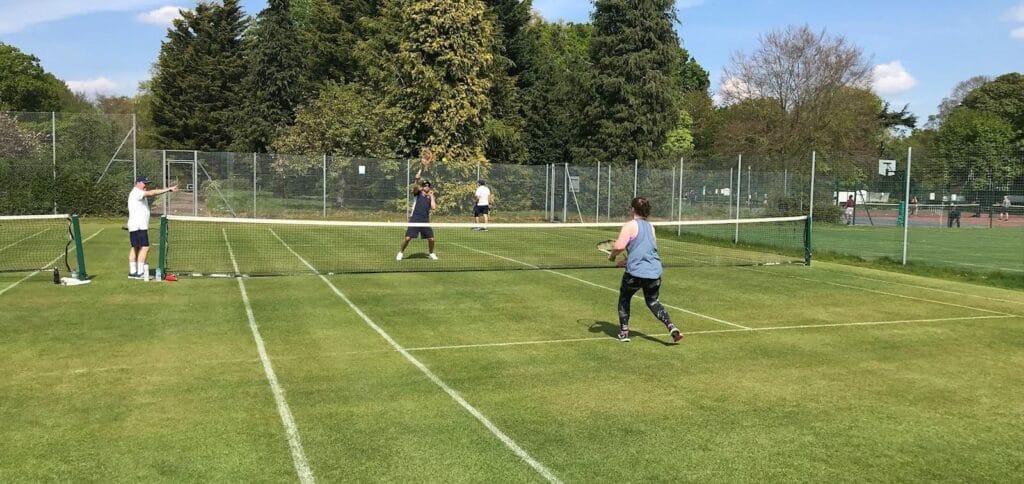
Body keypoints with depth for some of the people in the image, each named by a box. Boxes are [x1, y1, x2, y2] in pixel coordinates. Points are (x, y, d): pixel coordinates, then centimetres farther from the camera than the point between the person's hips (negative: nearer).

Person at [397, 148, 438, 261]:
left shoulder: (430, 197, 11)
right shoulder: (418, 193, 3)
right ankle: (401, 253, 12)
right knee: (407, 238, -7)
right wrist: (417, 179, -33)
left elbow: (433, 207, -5)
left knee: (431, 238, 1)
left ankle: (431, 253, 24)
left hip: (425, 220, 3)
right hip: (415, 219, -3)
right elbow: (415, 187, -19)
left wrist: (431, 195, 1)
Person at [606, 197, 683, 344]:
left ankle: (624, 332, 17)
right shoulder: (650, 227, 15)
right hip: (654, 271, 6)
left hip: (636, 272, -5)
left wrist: (612, 256, 2)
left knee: (624, 299, 19)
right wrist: (627, 261, 27)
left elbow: (619, 246, -18)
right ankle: (672, 328, 5)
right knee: (653, 301, 23)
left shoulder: (630, 225, -7)